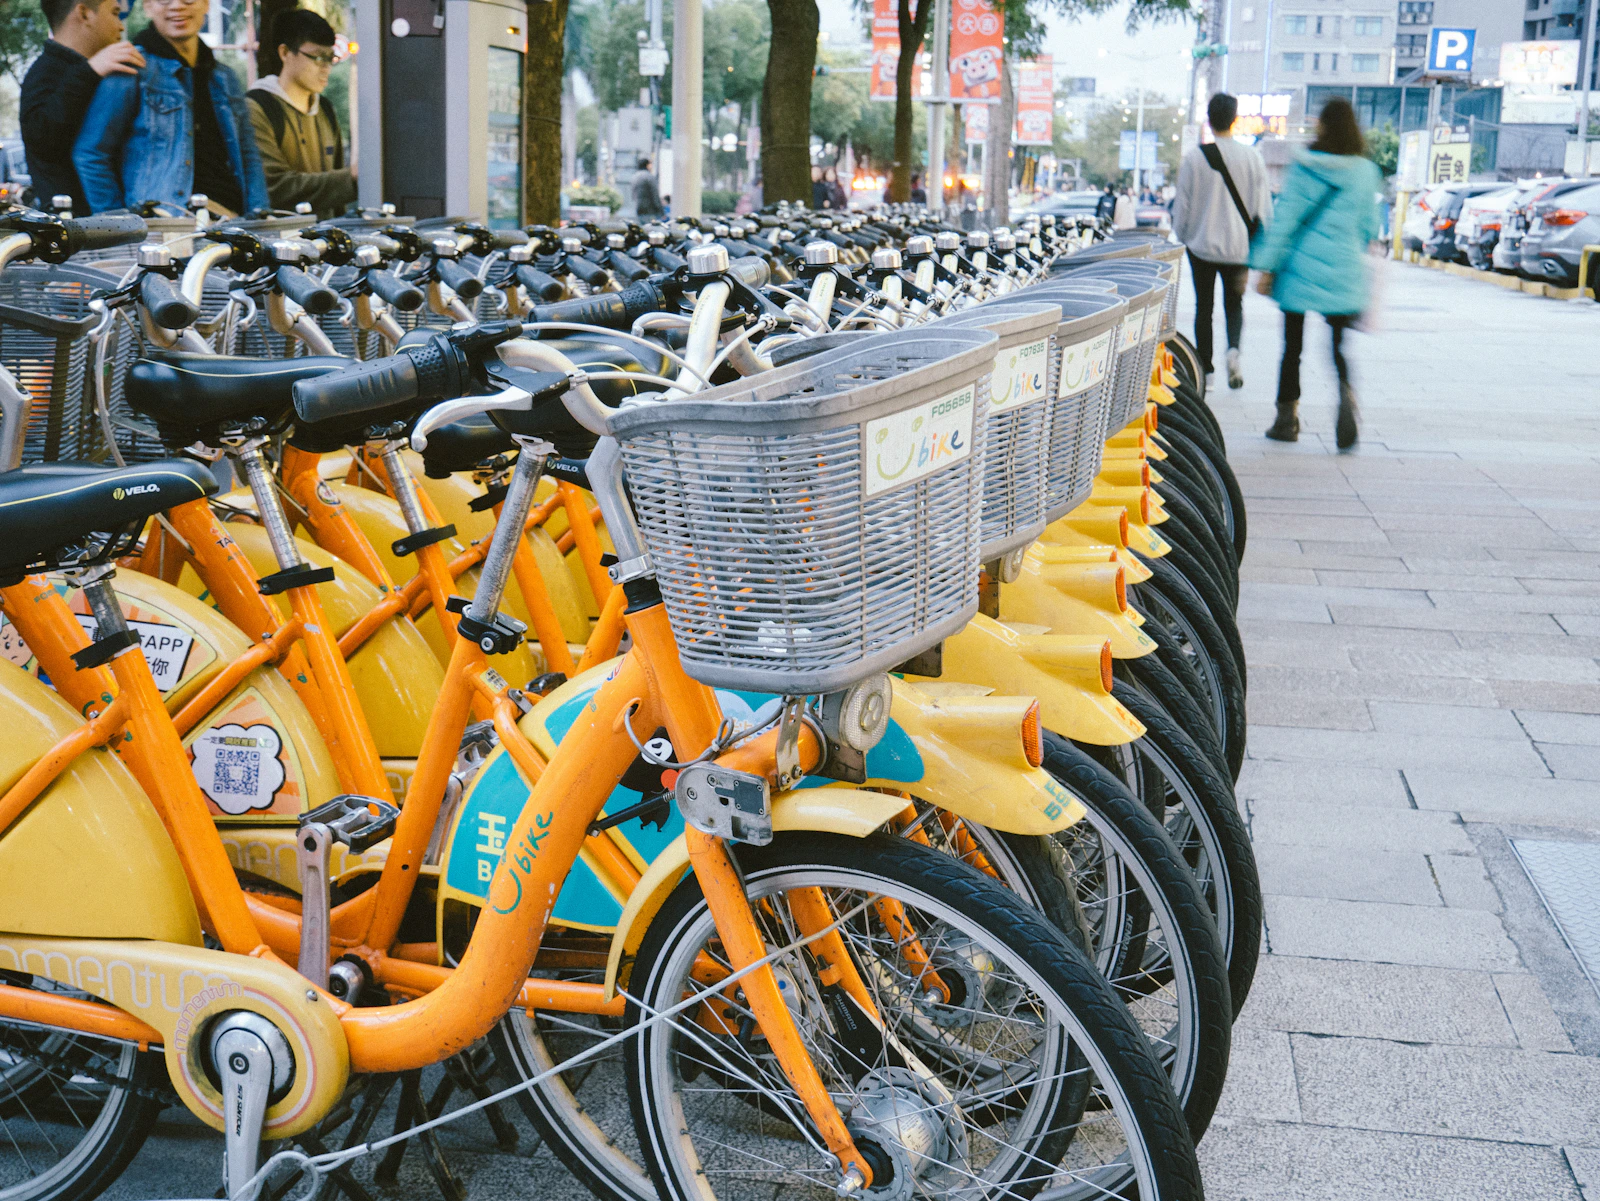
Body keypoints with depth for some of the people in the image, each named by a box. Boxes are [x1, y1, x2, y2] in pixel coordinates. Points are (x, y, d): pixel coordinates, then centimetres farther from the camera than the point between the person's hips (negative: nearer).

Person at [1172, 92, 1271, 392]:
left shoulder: (1194, 158, -8)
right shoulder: (1252, 157, -5)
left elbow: (1182, 204, -2)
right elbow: (1262, 205, -1)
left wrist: (1181, 235, 15)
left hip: (1202, 243, -1)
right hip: (1238, 244, 1)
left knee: (1203, 306, 11)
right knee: (1234, 303, 16)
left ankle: (1205, 370, 10)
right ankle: (1234, 349, -12)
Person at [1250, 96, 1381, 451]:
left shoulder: (1303, 168, -5)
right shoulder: (1366, 172, 3)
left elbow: (1284, 220, -7)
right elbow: (1369, 227, 10)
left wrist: (1267, 267, -4)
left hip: (1301, 267, -2)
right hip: (1344, 274, 2)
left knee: (1292, 346, 10)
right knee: (1339, 346, 5)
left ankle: (1287, 418, 15)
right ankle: (1347, 396, -24)